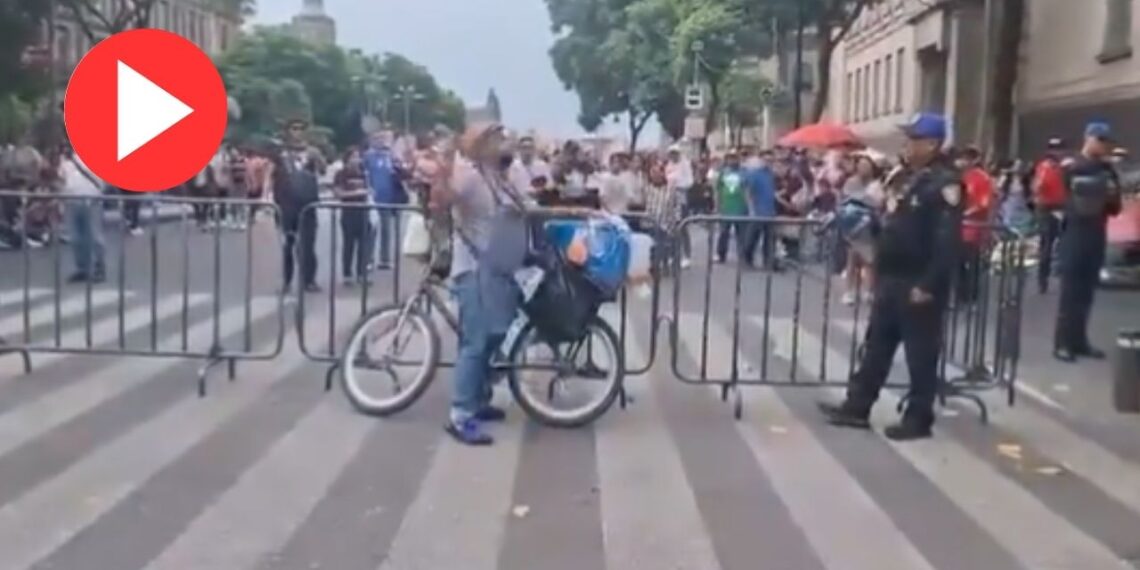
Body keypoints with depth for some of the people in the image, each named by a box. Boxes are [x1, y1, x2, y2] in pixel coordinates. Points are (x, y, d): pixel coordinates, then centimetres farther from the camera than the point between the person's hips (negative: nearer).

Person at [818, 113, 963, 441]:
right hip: (891, 279, 9)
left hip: (918, 284, -9)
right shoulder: (907, 177, 14)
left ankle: (918, 419, 12)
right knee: (876, 346, 13)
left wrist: (929, 284, -23)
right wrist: (879, 270, 16)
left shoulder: (944, 183, -14)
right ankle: (857, 407, 21)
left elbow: (947, 241, -21)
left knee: (920, 353, 2)